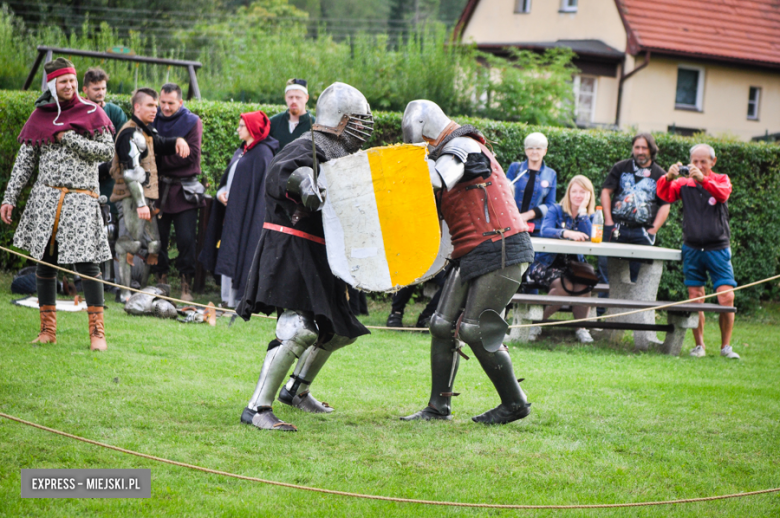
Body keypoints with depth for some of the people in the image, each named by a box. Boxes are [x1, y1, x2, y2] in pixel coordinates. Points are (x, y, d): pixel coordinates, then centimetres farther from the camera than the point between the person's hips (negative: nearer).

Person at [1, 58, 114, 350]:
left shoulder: (91, 113, 3)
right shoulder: (40, 116, 10)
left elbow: (107, 151, -4)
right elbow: (25, 162, 12)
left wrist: (70, 139, -11)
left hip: (81, 199, -3)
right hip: (45, 198, 3)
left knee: (87, 264, -9)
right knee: (44, 262, 5)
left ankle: (97, 331, -4)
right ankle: (48, 330, 13)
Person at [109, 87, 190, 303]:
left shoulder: (146, 132, 19)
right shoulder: (130, 133, -12)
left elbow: (160, 144, 38)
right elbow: (132, 171, -18)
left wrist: (178, 140, 14)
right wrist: (140, 203, -23)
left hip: (146, 197, 10)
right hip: (131, 197, -10)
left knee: (153, 244, 10)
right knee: (129, 243, -11)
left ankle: (144, 289, 17)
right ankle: (123, 292, -8)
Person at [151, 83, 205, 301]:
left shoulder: (192, 122, 1)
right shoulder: (153, 120, 9)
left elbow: (190, 155, -9)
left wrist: (159, 160, -10)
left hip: (183, 192, -3)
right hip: (158, 188, 3)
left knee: (186, 239, -7)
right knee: (157, 238, 3)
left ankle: (186, 287, -1)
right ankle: (161, 281, 14)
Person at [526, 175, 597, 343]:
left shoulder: (589, 216, 9)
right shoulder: (556, 211, 1)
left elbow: (588, 236, -13)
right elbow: (545, 231, -20)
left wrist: (582, 209, -10)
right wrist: (567, 233, -39)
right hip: (547, 264, -3)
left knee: (582, 283, -32)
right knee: (566, 285, -32)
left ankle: (581, 328, -19)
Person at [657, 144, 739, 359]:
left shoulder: (721, 180, 4)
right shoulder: (684, 183, 6)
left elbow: (723, 194, -18)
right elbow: (665, 195, -8)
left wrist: (702, 179, -35)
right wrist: (668, 178, -29)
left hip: (718, 248, -1)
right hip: (692, 249, 1)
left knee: (727, 297, -10)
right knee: (695, 299, 1)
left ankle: (726, 346, 2)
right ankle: (699, 345, 11)